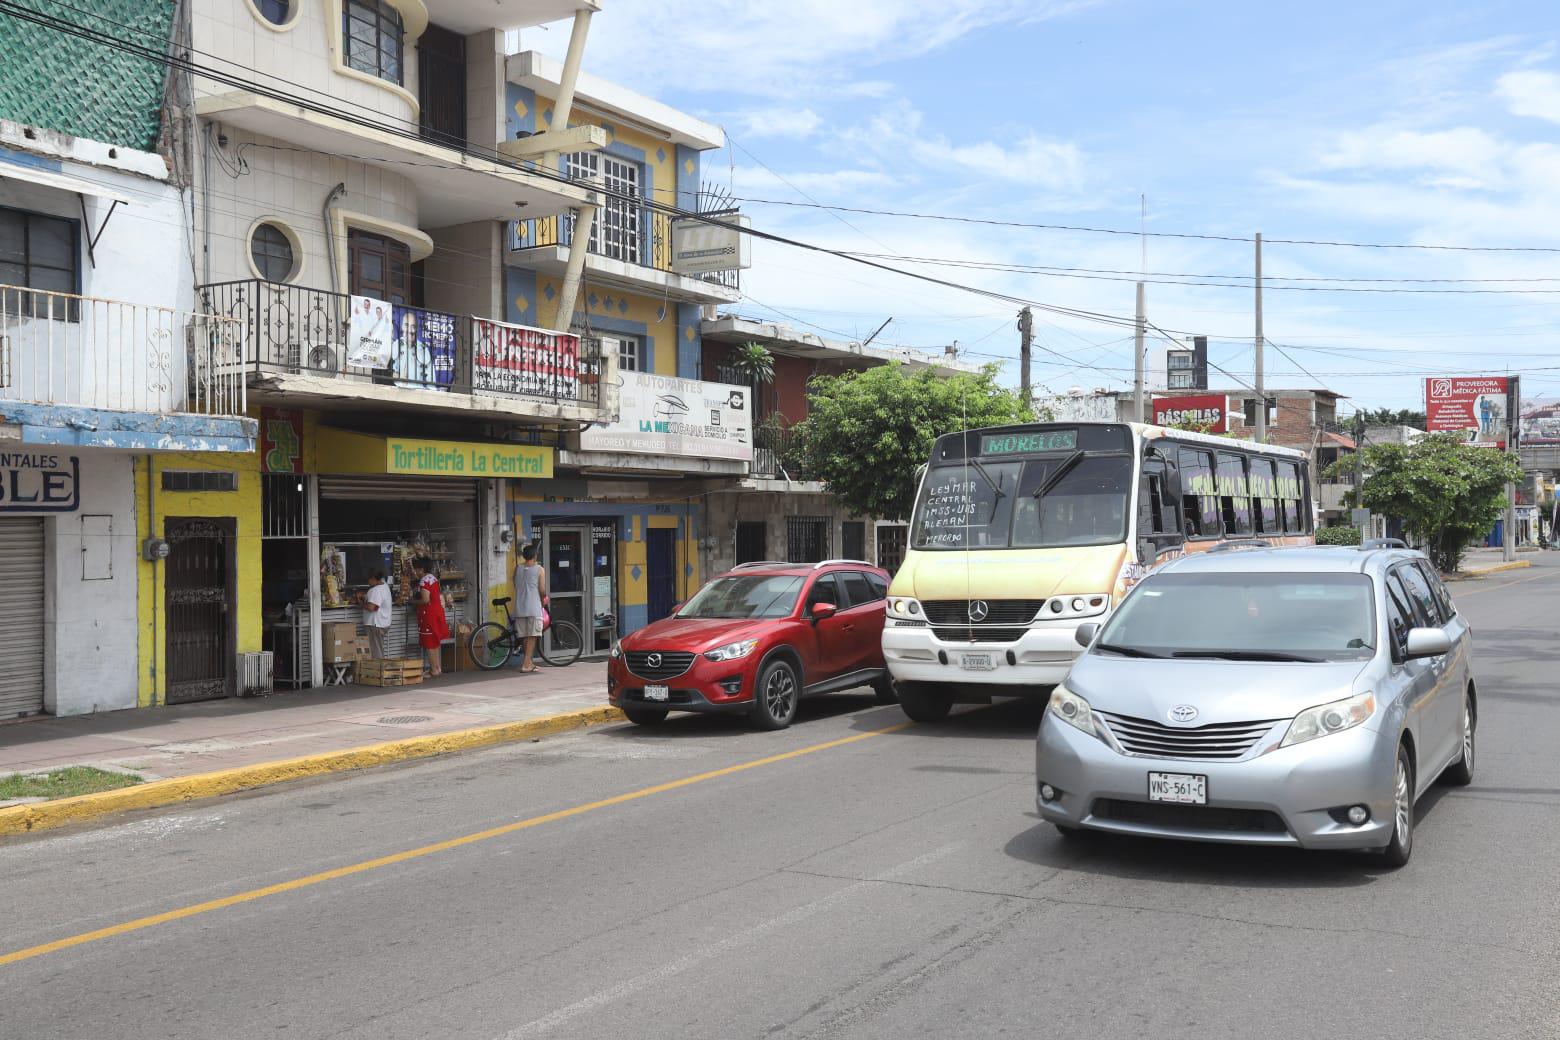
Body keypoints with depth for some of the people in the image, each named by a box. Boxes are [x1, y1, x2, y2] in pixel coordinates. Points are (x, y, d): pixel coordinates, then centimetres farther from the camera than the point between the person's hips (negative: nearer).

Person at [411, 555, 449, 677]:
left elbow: (425, 599, -26)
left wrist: (414, 601, -7)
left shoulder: (424, 581, -18)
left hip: (428, 614, -9)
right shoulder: (433, 578, 10)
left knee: (429, 643, -4)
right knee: (435, 642, 15)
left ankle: (434, 670, -2)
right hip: (437, 611, 9)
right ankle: (437, 668, 19)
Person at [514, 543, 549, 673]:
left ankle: (530, 662, 21)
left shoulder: (517, 569, 7)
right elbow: (542, 590, -6)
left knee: (526, 636, 13)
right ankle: (526, 664, -9)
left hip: (520, 608, 4)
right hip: (534, 607, -4)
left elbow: (515, 586, 13)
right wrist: (543, 599, 14)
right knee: (532, 636, -2)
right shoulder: (539, 569, -4)